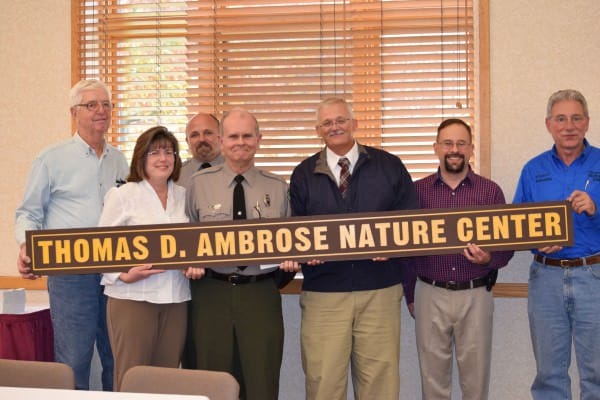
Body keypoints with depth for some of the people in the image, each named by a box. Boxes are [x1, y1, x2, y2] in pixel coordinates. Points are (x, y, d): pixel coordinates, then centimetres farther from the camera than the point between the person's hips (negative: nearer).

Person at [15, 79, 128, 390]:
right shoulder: (52, 159, 1)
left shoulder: (119, 160, 14)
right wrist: (26, 248, -16)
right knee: (73, 361, -2)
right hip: (70, 272, -4)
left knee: (117, 361, 11)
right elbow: (29, 213, 2)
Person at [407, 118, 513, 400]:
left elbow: (507, 245, 2)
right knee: (433, 374, 11)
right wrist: (410, 295, 5)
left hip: (476, 295, 0)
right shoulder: (417, 191, 2)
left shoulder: (491, 191, 1)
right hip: (430, 295, 0)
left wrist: (489, 259, -20)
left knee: (476, 375, 10)